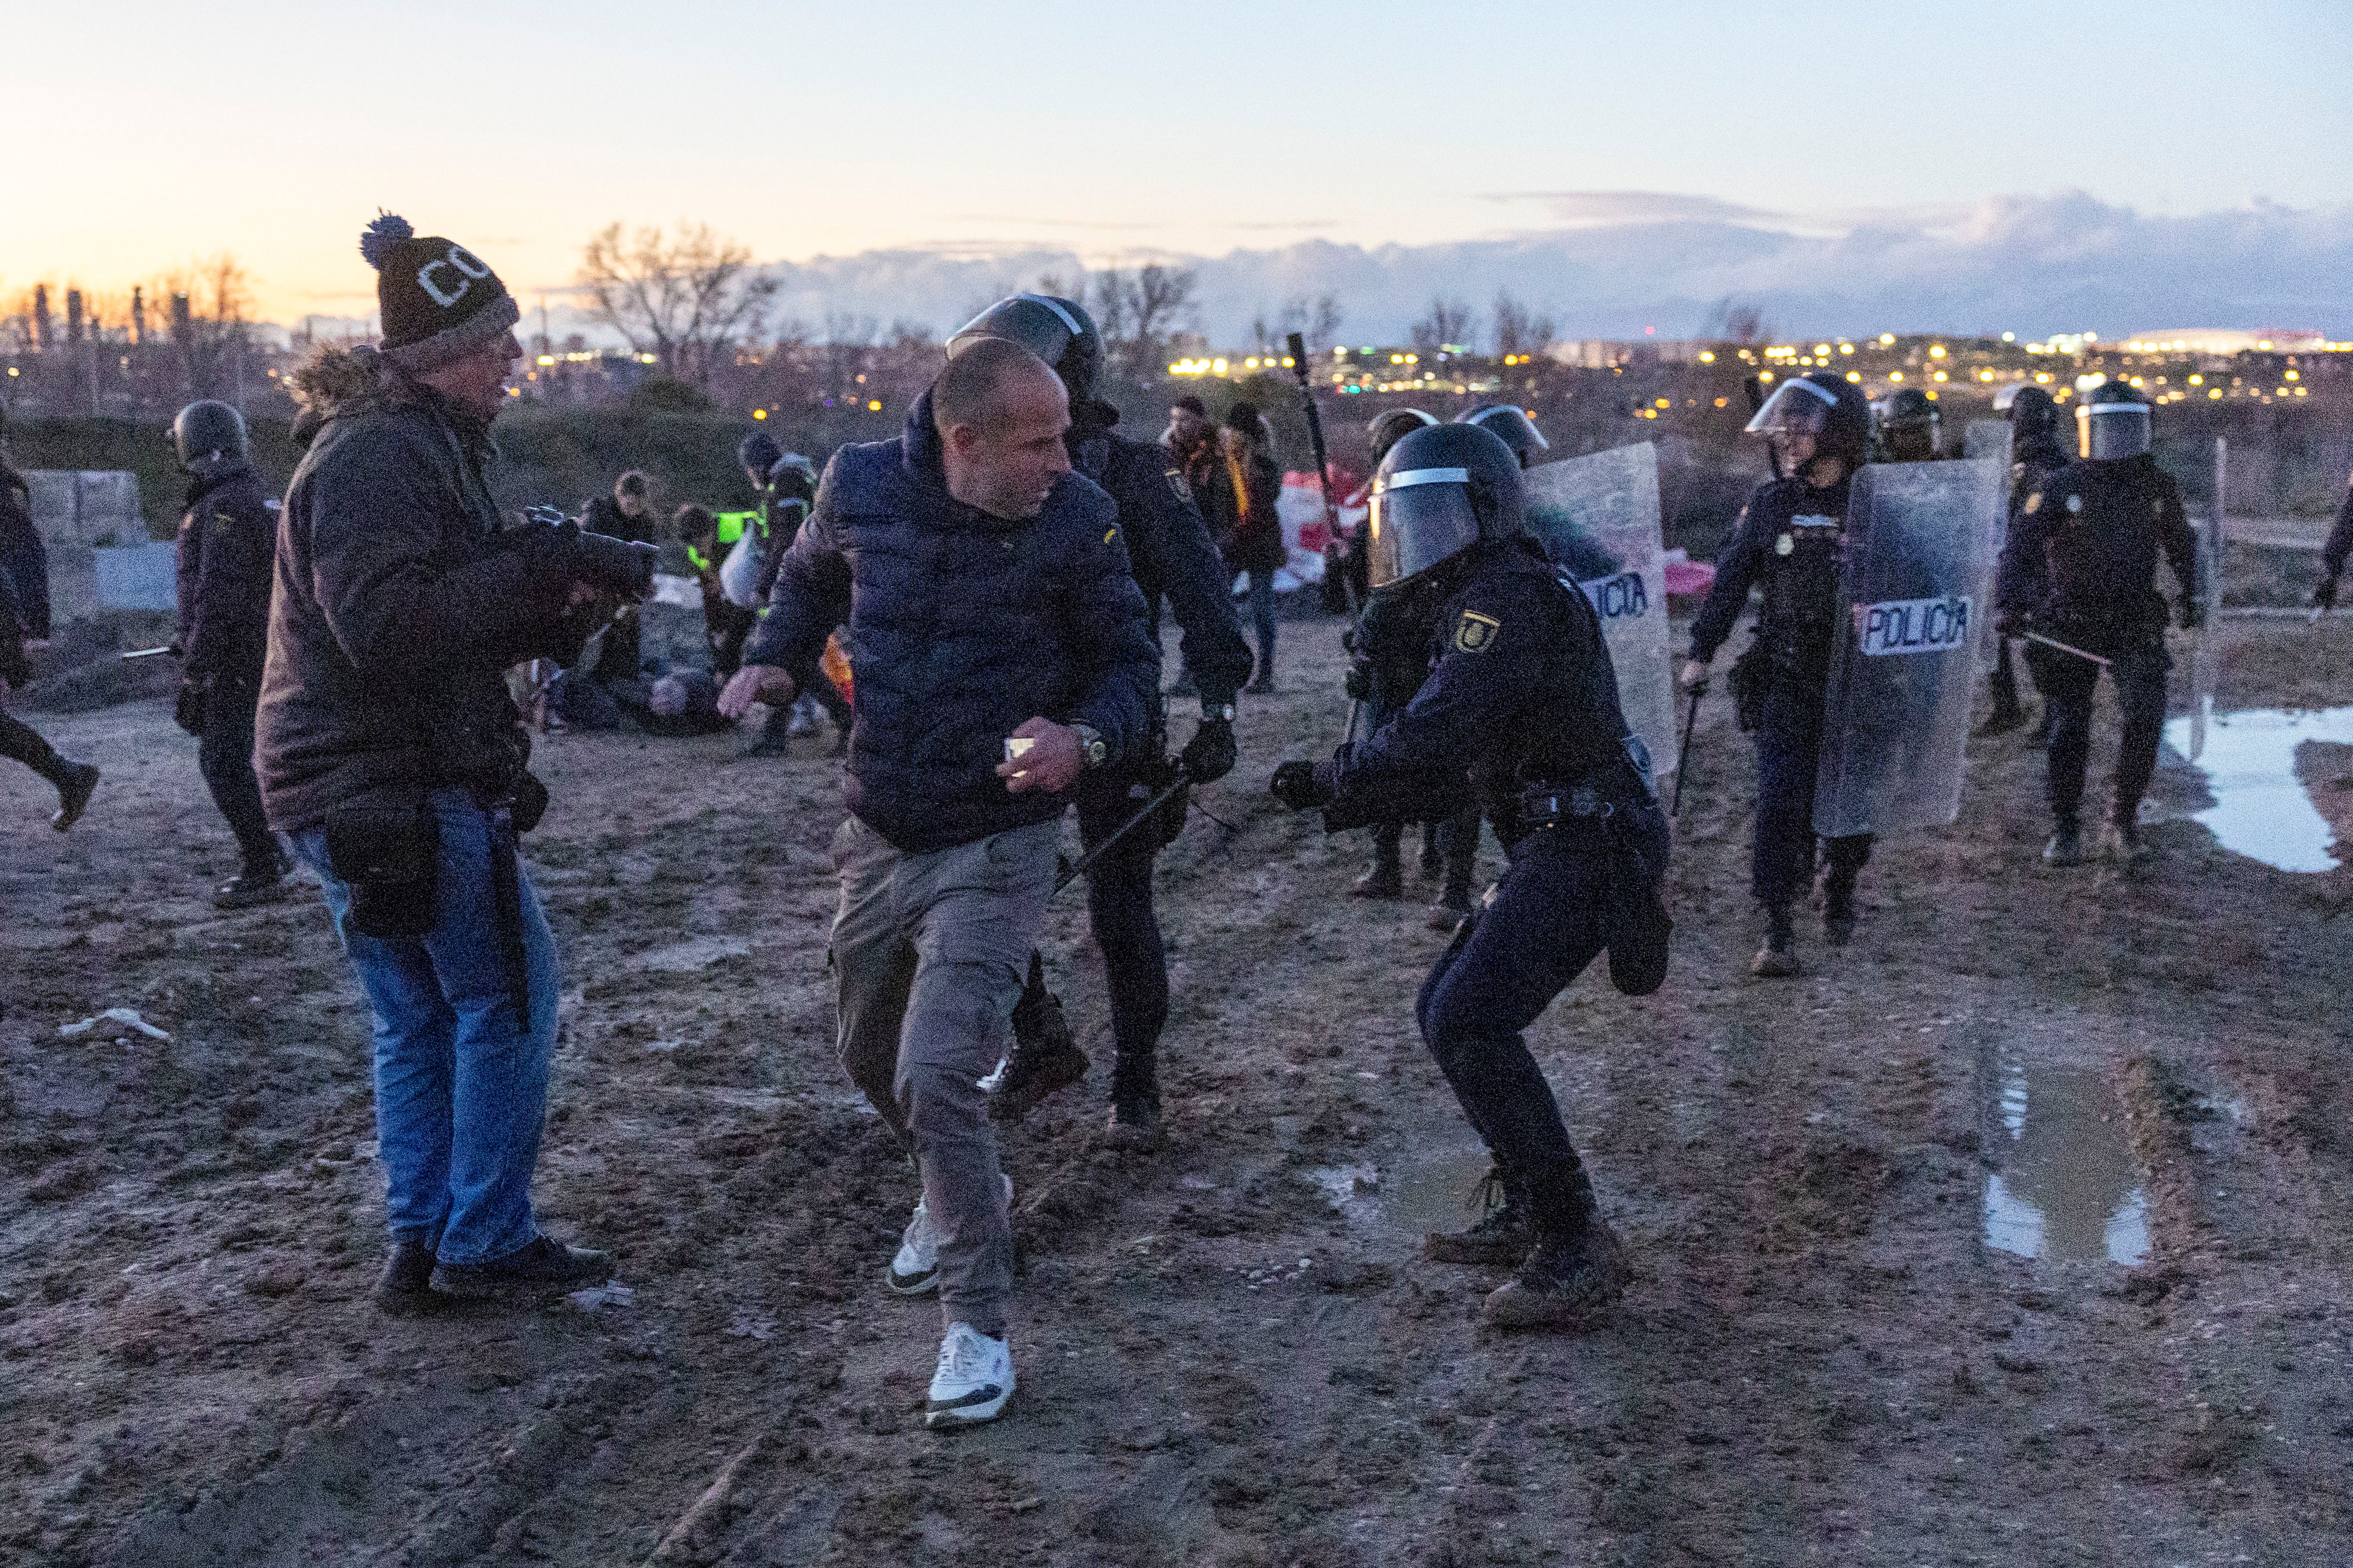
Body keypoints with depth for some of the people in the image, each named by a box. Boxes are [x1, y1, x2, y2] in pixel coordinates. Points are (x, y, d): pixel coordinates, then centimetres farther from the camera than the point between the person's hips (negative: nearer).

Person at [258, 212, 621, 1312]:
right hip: (399, 788, -10)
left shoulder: (422, 447, 18)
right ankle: (485, 1244, 6)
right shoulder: (375, 458, -17)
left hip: (351, 796, 10)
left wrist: (553, 603, 3)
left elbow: (465, 619, 20)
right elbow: (383, 623, -28)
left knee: (421, 1019, 14)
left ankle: (421, 1244, 20)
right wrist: (531, 574, -23)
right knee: (510, 1001, -2)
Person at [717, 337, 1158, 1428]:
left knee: (936, 1079, -16)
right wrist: (773, 656, -3)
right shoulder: (861, 487, -7)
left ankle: (977, 1326, -1)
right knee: (871, 1057, 21)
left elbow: (1130, 660, -4)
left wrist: (1087, 740, -25)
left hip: (995, 849, -5)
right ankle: (960, 1194, 50)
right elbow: (810, 575, 16)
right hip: (879, 836, 5)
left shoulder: (1077, 520, -15)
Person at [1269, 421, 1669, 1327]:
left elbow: (1433, 737, -26)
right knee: (1448, 1010, 13)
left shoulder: (1510, 595, -17)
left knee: (1470, 1023, -19)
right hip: (1555, 845, 11)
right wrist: (1330, 791, 12)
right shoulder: (1481, 598, 18)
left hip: (1585, 848, -11)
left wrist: (1330, 785, -13)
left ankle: (1576, 1249, -14)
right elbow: (1441, 747, 21)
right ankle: (1529, 1214, 21)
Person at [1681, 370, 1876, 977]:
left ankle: (1840, 893, 38)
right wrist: (1702, 652, 3)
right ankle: (1778, 933, -5)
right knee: (1781, 802, -9)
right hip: (1787, 681, 0)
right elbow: (1731, 580, 6)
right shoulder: (1770, 503, 3)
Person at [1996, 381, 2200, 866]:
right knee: (2070, 730, 1)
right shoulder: (2062, 487, -6)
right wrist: (2012, 602, -23)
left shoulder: (2157, 486, 5)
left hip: (2136, 621, 2)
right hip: (2073, 622, -2)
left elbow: (2180, 541, 23)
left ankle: (2123, 824, 1)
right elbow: (2018, 545, -11)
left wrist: (2190, 594, 26)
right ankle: (2065, 830, 16)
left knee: (2146, 715, -13)